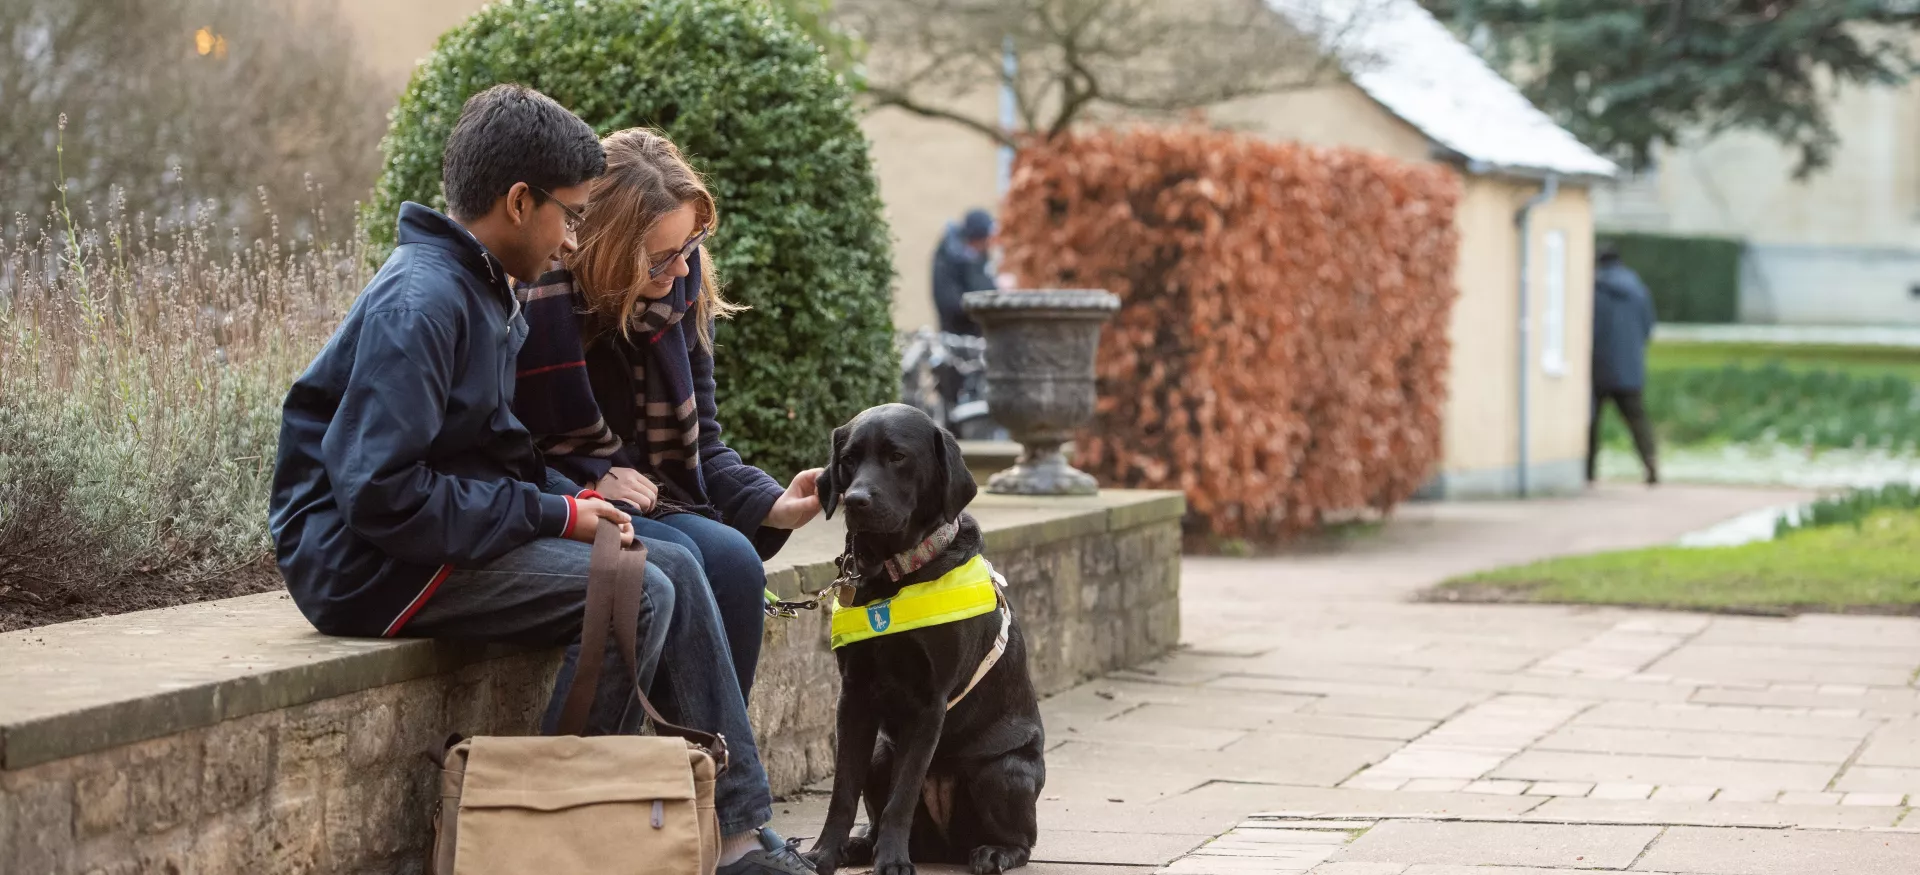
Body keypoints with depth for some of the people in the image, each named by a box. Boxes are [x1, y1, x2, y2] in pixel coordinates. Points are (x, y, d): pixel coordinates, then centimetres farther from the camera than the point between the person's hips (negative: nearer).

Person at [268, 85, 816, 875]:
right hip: (367, 562, -10)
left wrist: (574, 500, 2)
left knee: (673, 568, 3)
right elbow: (381, 494, -26)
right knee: (637, 596, -20)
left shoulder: (484, 292, 12)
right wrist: (553, 514, -19)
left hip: (449, 530, 10)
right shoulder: (421, 303, -20)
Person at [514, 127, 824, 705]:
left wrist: (771, 506, -8)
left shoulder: (683, 293, 4)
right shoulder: (533, 299, -16)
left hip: (654, 504, 6)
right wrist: (589, 479, -22)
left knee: (733, 560, -24)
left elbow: (700, 444, 9)